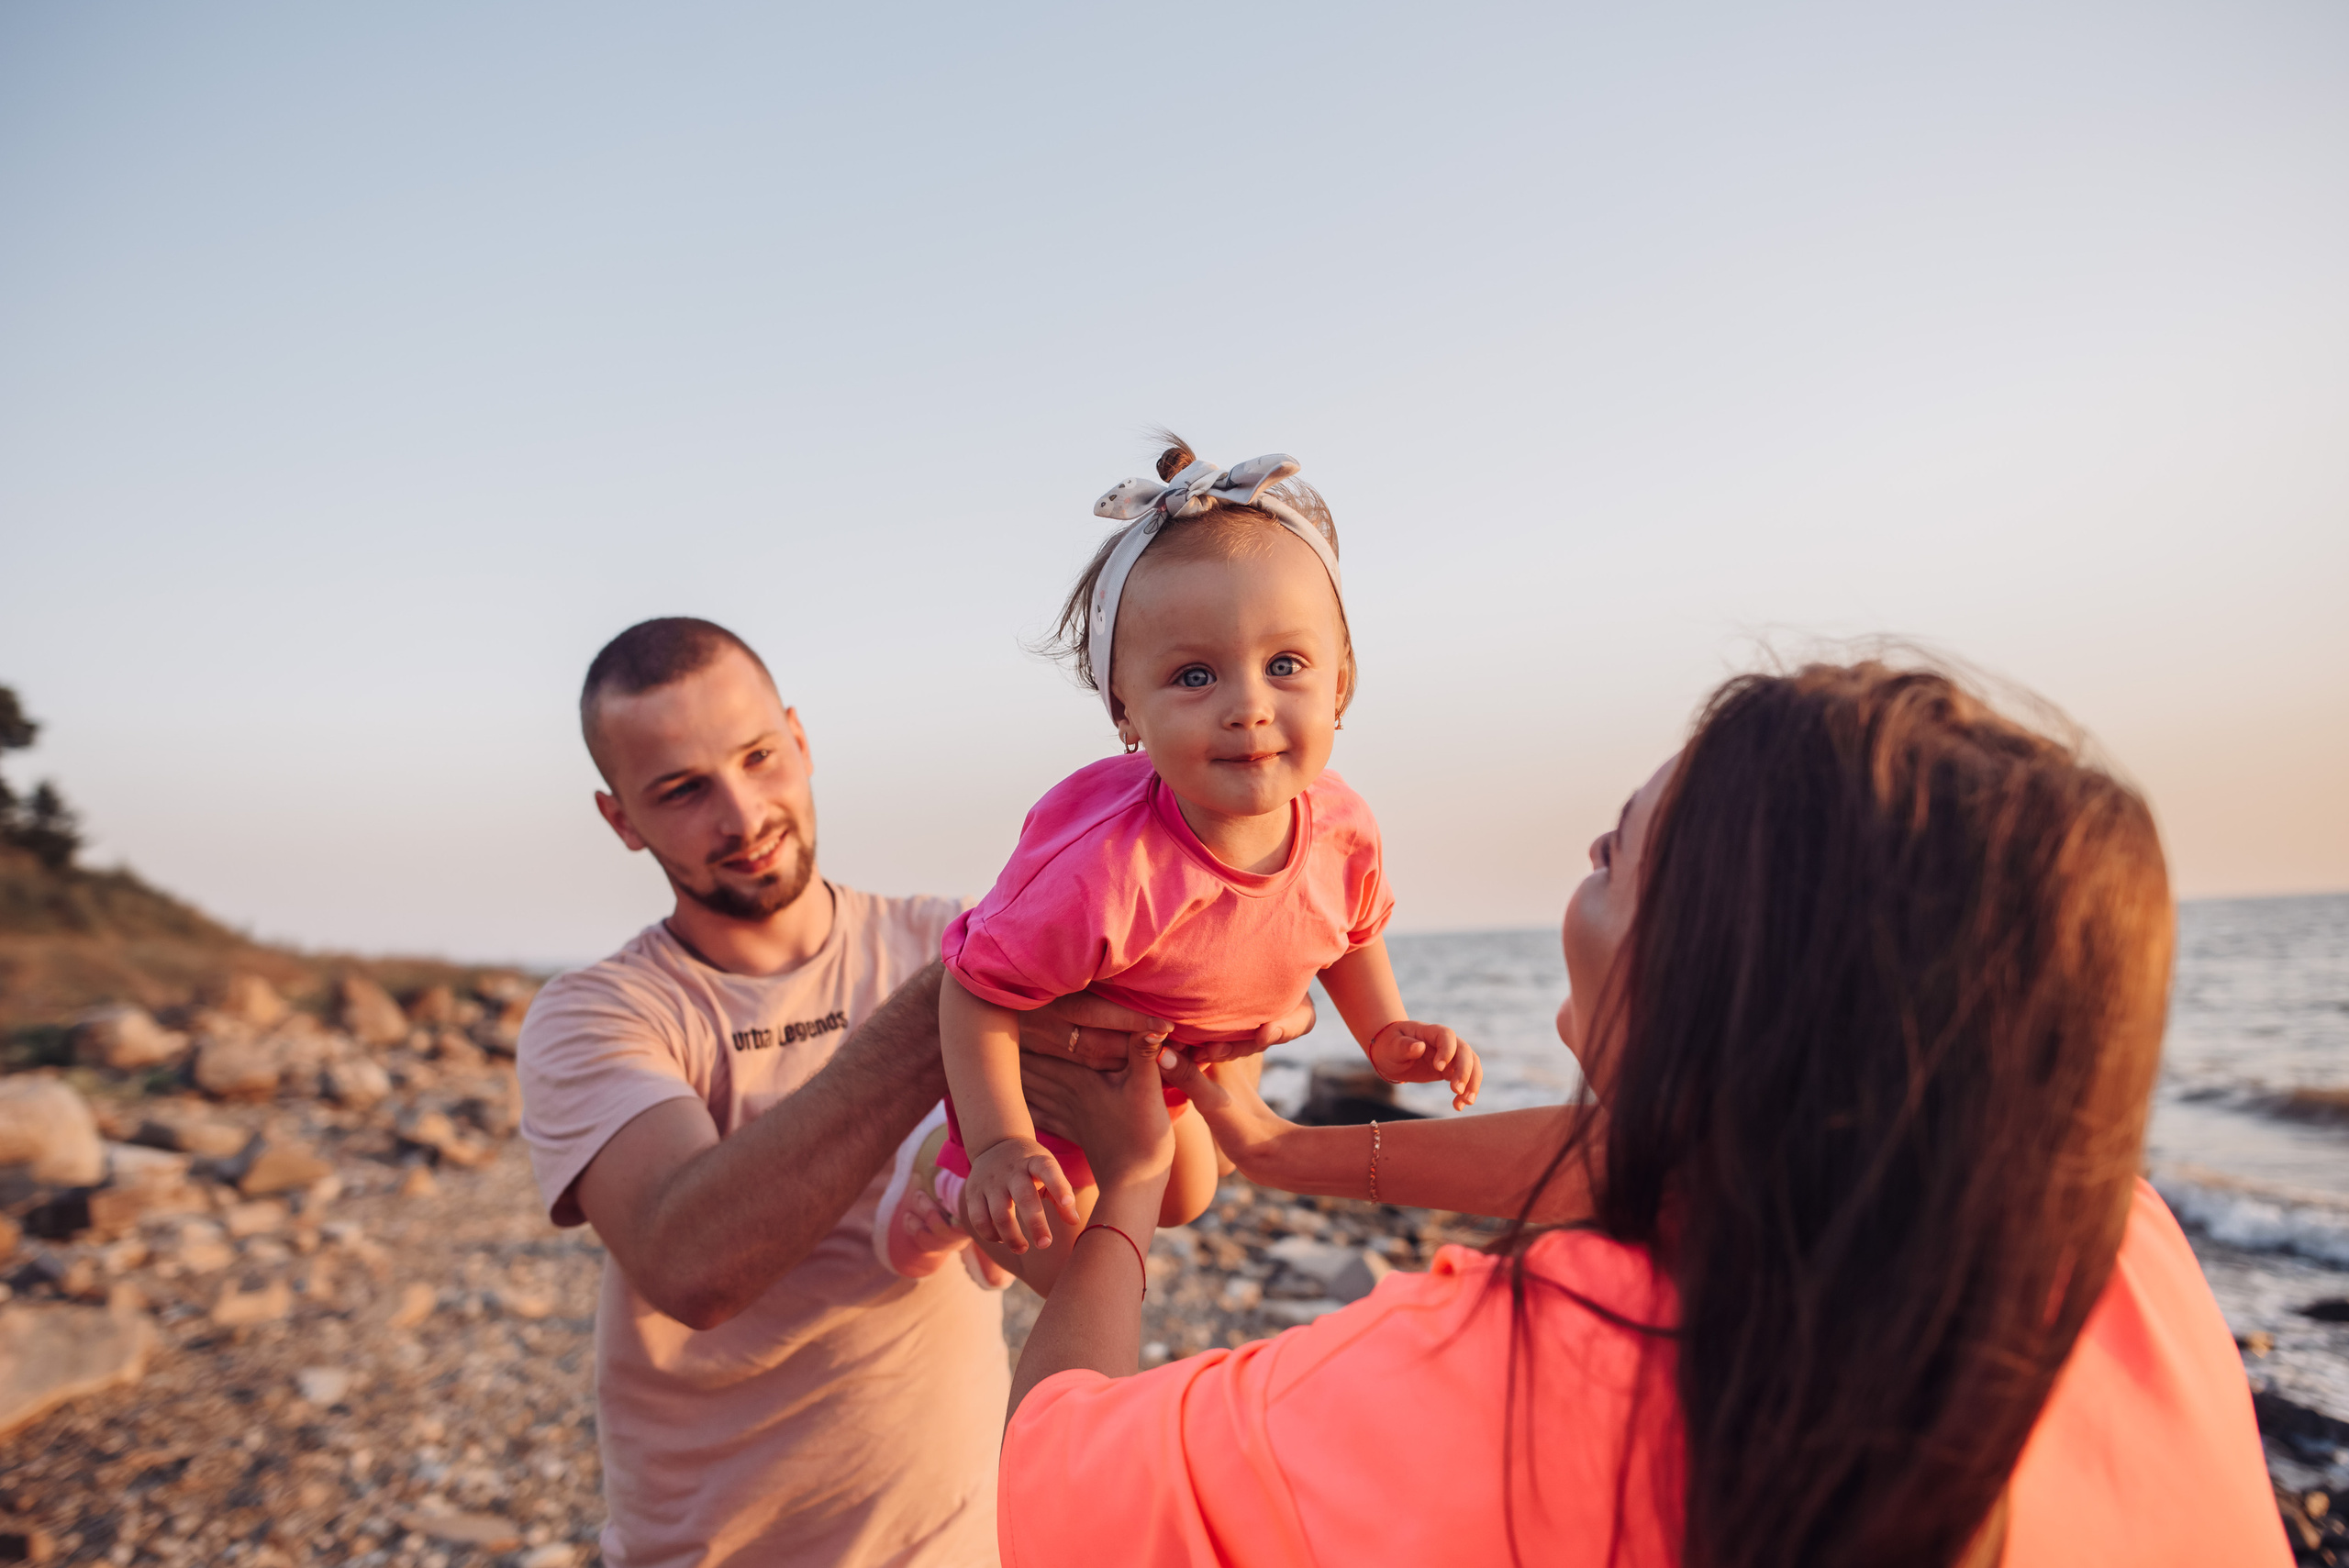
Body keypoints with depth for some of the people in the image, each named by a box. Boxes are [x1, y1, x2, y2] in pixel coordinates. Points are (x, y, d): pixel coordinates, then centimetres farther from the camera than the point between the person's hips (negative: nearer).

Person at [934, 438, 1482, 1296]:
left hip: (1180, 1064, 6)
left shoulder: (1343, 829, -26)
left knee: (1184, 1201, 30)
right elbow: (977, 995, -32)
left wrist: (1387, 1034, -8)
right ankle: (938, 1183, 33)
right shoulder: (1102, 872, -46)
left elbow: (1352, 929, -1)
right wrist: (998, 1149, -35)